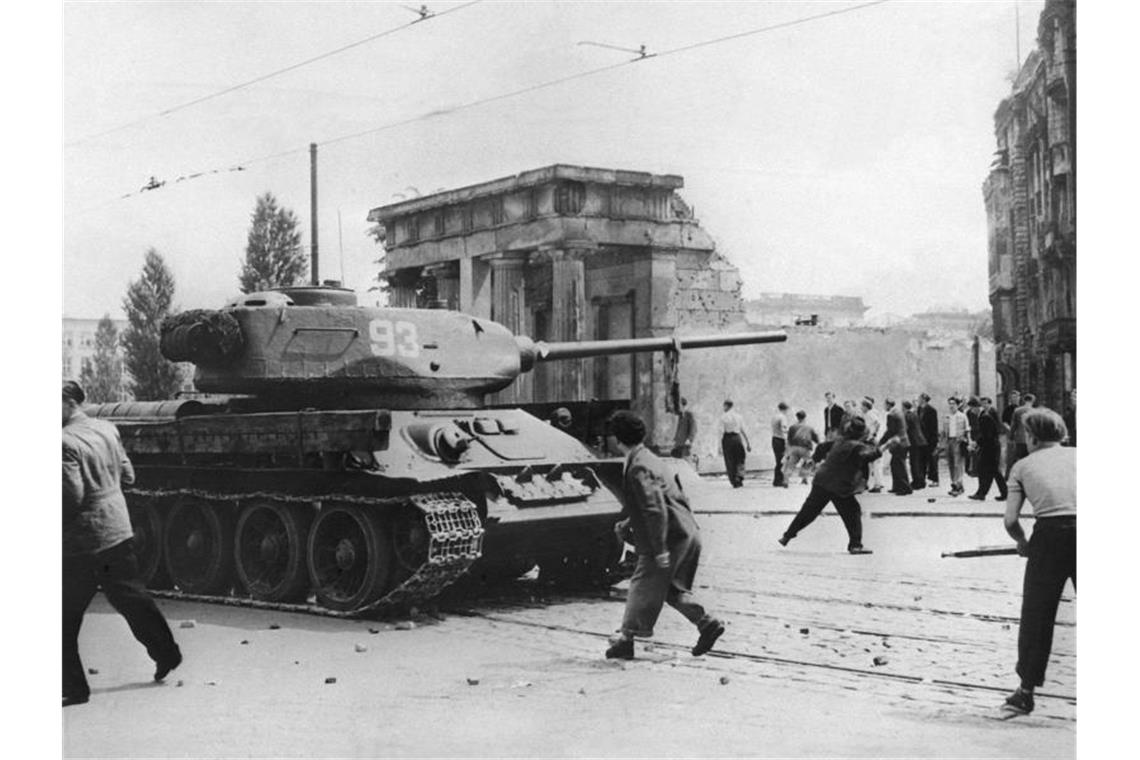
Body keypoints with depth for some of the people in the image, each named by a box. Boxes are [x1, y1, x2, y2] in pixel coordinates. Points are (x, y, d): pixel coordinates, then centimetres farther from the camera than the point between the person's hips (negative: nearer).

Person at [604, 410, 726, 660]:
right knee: (672, 588, 20)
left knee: (642, 586, 2)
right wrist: (627, 523, 27)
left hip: (671, 537, -9)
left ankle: (626, 638, 11)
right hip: (688, 534, 9)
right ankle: (707, 623, 14)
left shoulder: (638, 468, -17)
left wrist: (659, 550, -23)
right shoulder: (649, 460, 15)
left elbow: (656, 509, -24)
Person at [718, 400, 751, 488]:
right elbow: (743, 430, 4)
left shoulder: (723, 417, -5)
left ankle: (734, 482, 8)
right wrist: (748, 443, 8)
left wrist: (720, 446, -9)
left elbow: (722, 432, -9)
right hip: (737, 438, 2)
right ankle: (739, 476, -11)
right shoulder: (738, 416, 5)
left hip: (727, 439, -2)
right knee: (740, 459, 13)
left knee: (730, 461, 7)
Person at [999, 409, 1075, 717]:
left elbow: (1010, 520, 5)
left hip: (1050, 534, -1)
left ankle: (1026, 692, 14)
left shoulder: (1023, 466, 14)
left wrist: (1022, 542, 23)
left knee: (1036, 615, 9)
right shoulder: (1077, 455, 17)